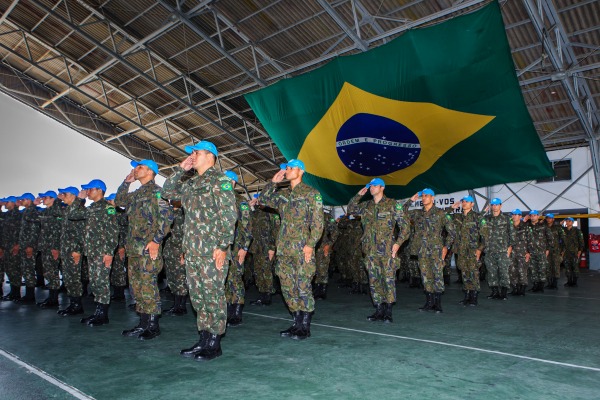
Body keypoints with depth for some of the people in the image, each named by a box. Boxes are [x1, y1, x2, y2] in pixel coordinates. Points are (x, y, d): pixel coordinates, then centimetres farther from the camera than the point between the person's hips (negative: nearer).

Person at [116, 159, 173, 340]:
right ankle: (143, 323, 22)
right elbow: (118, 201, 31)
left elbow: (167, 217, -17)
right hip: (134, 248, 9)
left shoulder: (156, 191, -8)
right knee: (137, 286, 12)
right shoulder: (136, 193, 18)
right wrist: (127, 181, 20)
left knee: (148, 287, -5)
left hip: (148, 248, -9)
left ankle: (153, 326, 4)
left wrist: (156, 240, -19)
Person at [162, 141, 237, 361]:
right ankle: (203, 340, 24)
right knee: (198, 296, 13)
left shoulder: (219, 180, -7)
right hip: (192, 250, 9)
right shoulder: (190, 183, 18)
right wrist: (180, 169, 14)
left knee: (214, 295, -1)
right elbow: (167, 191, 24)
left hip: (212, 251, -8)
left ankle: (214, 344, 9)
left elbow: (229, 215, -13)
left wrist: (223, 246, -18)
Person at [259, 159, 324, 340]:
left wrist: (310, 244, -15)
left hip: (302, 249, -7)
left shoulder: (311, 193, -2)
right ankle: (297, 323, 21)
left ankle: (305, 327, 7)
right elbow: (264, 199, 22)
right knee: (288, 288, 9)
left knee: (303, 288, -4)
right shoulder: (282, 194, 17)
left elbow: (318, 222, -7)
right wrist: (273, 181, 12)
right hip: (284, 249, 7)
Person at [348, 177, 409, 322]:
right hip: (370, 250, 5)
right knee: (374, 280, 7)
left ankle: (388, 312, 6)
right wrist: (358, 195, 10)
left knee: (388, 279, -2)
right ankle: (379, 310, 15)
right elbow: (351, 209, 22)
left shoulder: (392, 204, 0)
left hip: (387, 250, -5)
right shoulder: (366, 205, 14)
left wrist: (398, 242, -11)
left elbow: (404, 225, -1)